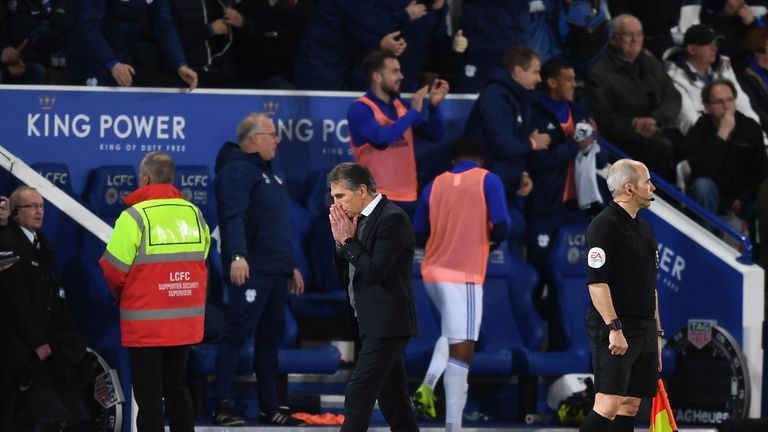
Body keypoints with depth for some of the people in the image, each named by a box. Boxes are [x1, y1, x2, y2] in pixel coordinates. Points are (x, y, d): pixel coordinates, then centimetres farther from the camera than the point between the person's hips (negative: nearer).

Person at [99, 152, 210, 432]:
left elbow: (113, 270, -12)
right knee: (176, 386, 19)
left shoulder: (134, 216, -14)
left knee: (148, 395, 1)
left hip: (146, 323, -5)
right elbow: (200, 262, 5)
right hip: (186, 321, 5)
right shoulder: (194, 213, 3)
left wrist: (120, 293, 8)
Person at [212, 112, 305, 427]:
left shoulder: (267, 173, 22)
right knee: (237, 336, -10)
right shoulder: (237, 170, -10)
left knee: (270, 339, 12)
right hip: (249, 272, -10)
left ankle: (269, 408, 17)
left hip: (275, 272, 10)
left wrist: (291, 266, 28)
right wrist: (237, 256, -36)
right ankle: (222, 407, -11)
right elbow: (233, 216, -24)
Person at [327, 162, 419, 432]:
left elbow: (374, 271, -21)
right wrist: (341, 242, 1)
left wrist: (349, 240, -11)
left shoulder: (392, 218, -13)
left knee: (358, 397, -14)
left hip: (386, 325, -10)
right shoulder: (361, 220, 14)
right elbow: (344, 275, 16)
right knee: (393, 401, 11)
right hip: (374, 325, 10)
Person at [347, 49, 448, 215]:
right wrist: (413, 112, -18)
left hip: (408, 197, 7)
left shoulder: (401, 106, 12)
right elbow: (381, 139, -26)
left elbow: (434, 135, 13)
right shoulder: (360, 109, -9)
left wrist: (433, 106, -3)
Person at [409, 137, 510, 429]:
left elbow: (419, 236, 14)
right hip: (465, 275, -5)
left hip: (434, 273, 5)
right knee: (461, 350, -7)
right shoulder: (488, 180, 0)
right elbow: (501, 227, -10)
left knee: (452, 334, 28)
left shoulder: (435, 185, 12)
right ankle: (453, 425, -14)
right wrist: (492, 242, 12)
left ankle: (427, 387, 6)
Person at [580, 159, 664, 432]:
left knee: (630, 406, 6)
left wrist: (657, 331, 21)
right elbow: (597, 282, -18)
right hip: (615, 331, -9)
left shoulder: (643, 229, 18)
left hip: (643, 331, 9)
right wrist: (614, 328, -23)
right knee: (608, 405, -14)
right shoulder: (605, 225, -11)